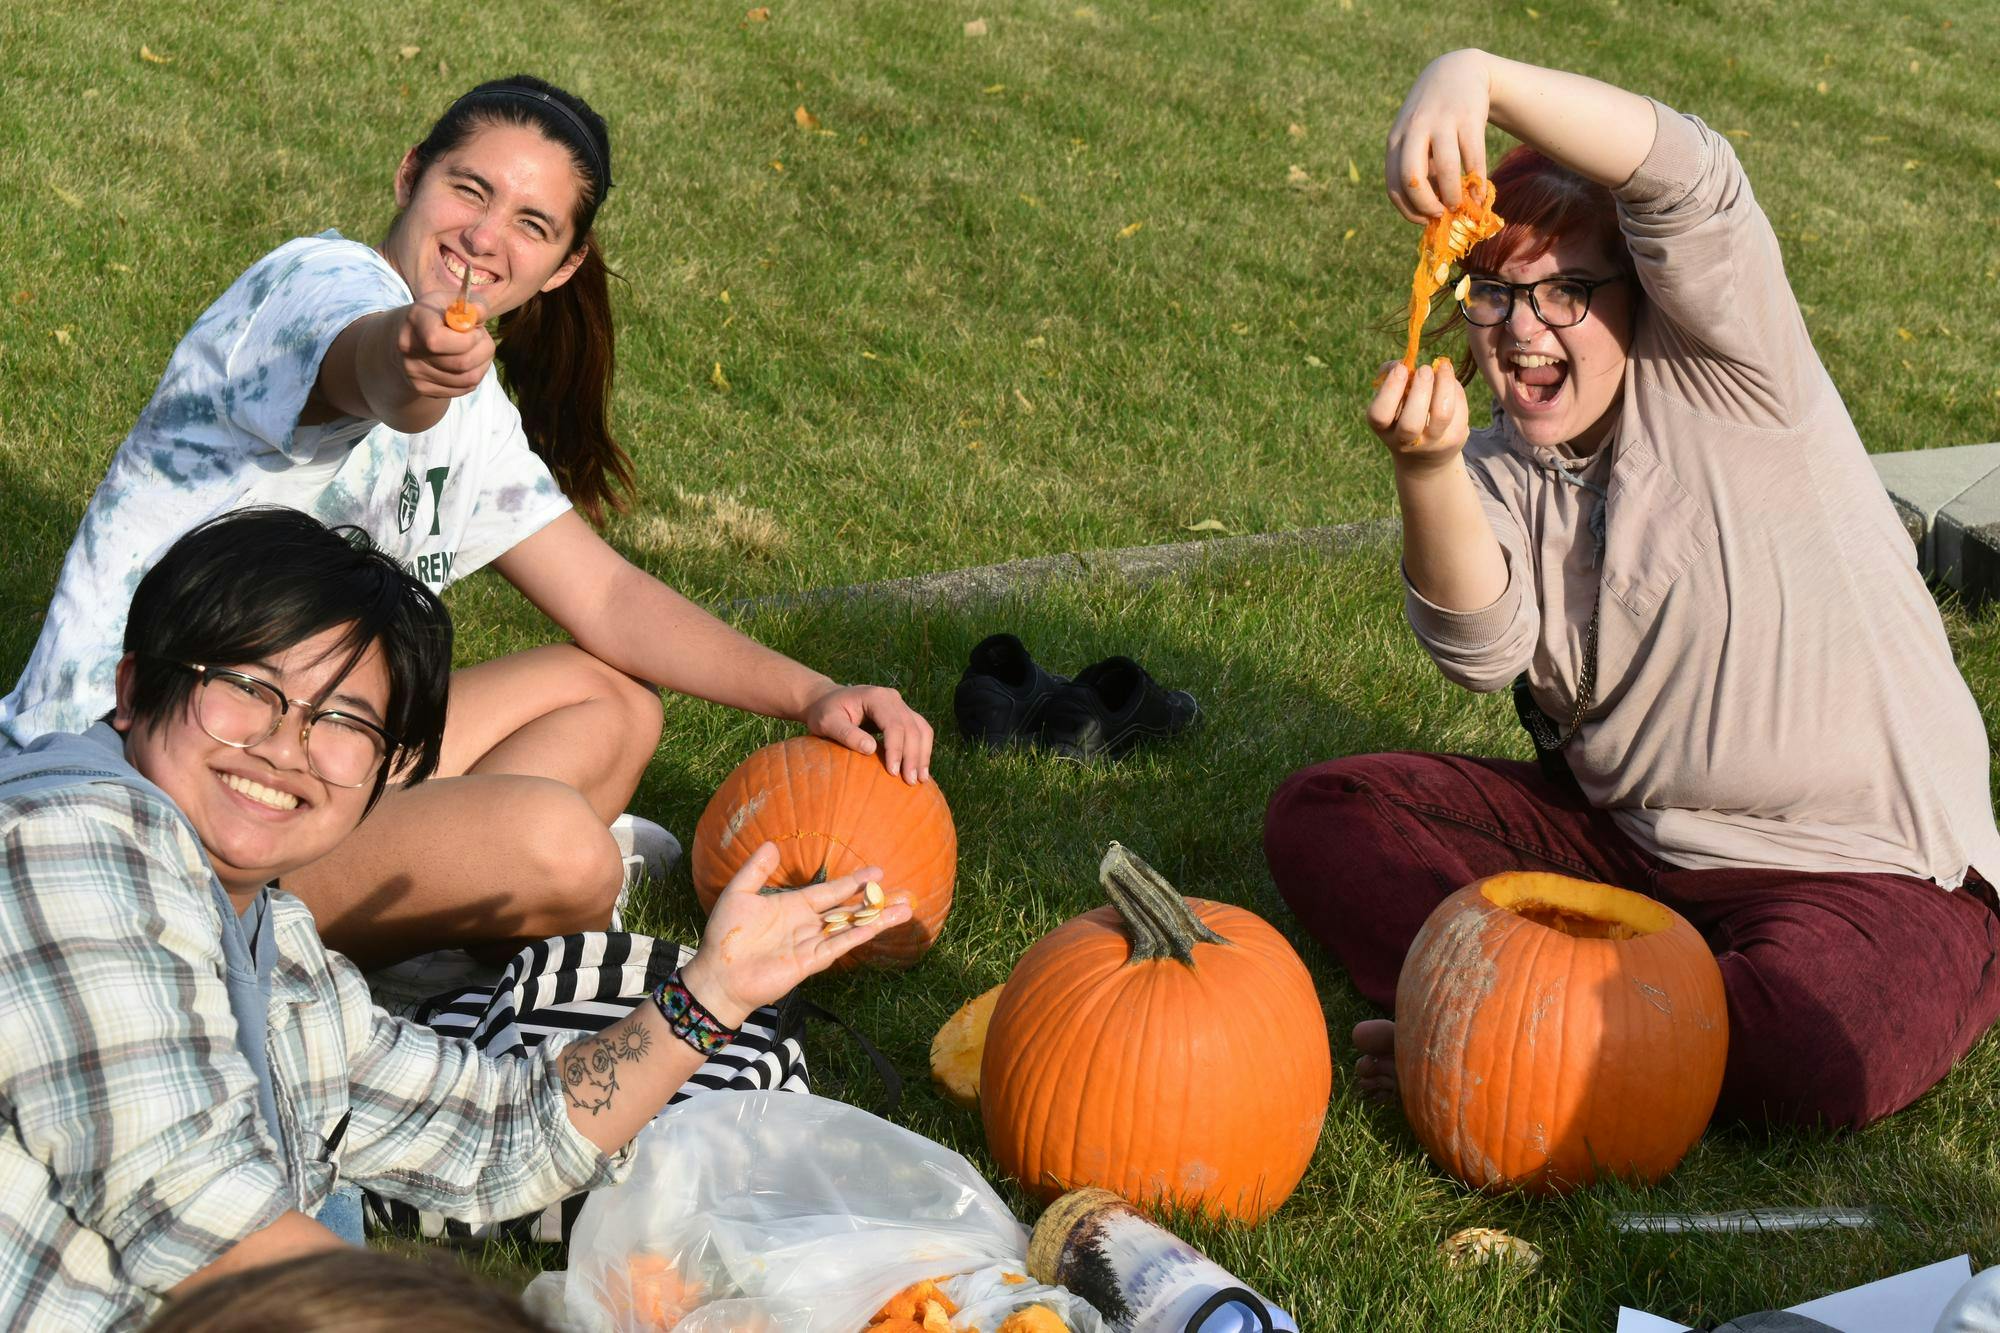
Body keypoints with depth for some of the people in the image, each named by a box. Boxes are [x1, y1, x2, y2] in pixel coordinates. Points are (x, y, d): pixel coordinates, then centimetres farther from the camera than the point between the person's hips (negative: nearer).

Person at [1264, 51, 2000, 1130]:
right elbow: (1482, 650, -17)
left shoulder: (1720, 371, -8)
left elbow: (1681, 178, -29)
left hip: (1861, 866, -5)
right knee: (1322, 817, -6)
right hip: (1614, 830, 6)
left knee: (1821, 1045, -37)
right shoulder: (1500, 473, 5)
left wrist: (1478, 75, -42)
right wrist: (1427, 470, -36)